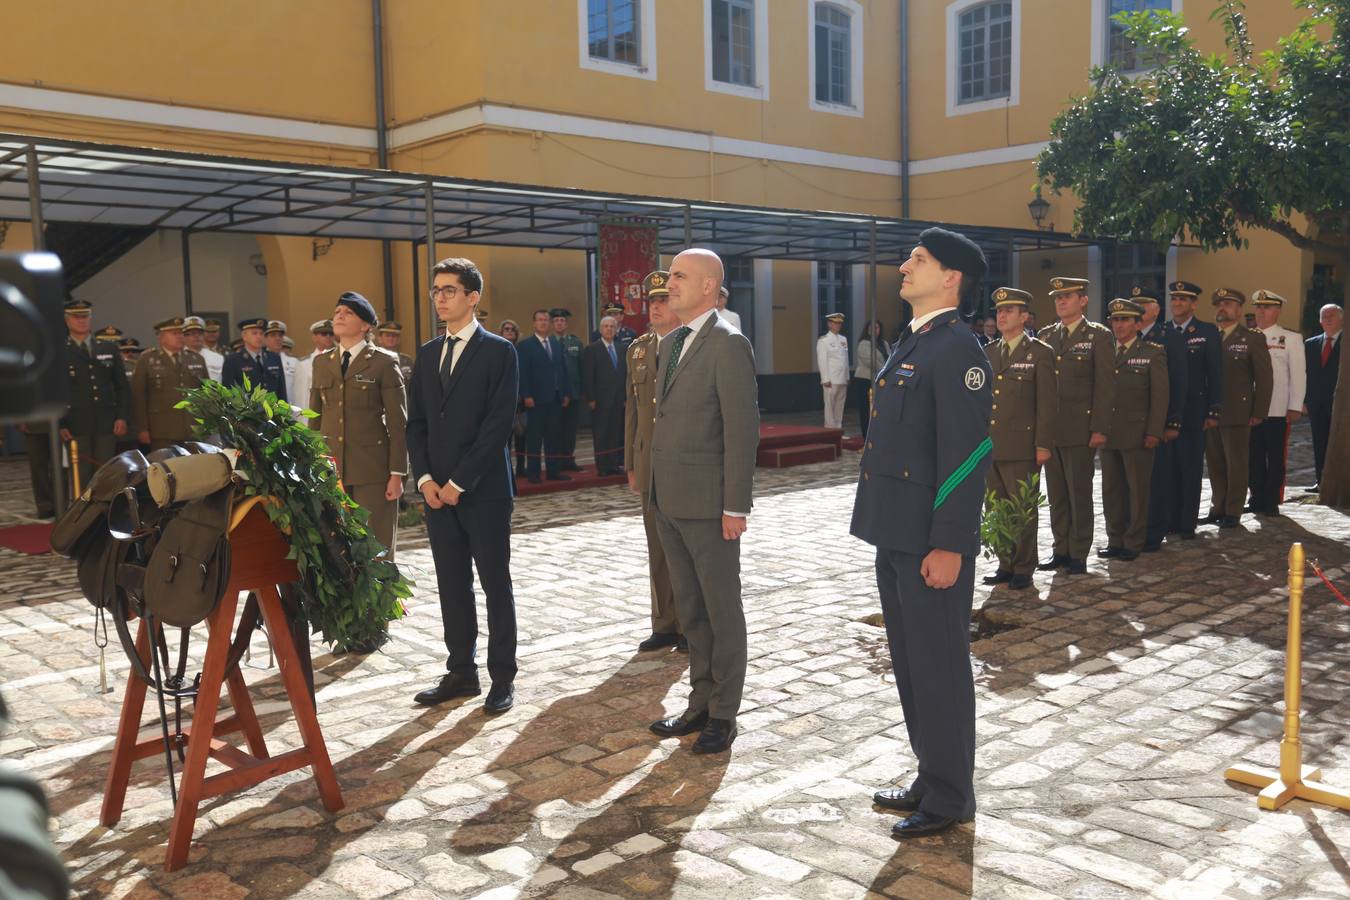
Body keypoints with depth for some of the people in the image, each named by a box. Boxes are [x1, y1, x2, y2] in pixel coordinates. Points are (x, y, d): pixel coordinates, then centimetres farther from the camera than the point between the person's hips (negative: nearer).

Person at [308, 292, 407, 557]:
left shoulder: (384, 362, -1)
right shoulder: (321, 362, 13)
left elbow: (398, 423, -3)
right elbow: (315, 419, 16)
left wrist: (397, 474, -8)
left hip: (372, 469, -4)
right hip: (329, 468, 4)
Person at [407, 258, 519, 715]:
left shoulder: (499, 351, -5)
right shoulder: (426, 354, 13)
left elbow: (498, 424, -12)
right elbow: (416, 422, 12)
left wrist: (459, 482, -14)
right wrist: (425, 479, -2)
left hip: (483, 489, -5)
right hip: (438, 490, 5)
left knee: (496, 585, 3)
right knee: (452, 586, 10)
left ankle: (502, 676, 13)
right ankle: (461, 672, 21)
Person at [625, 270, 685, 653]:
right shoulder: (638, 350, 12)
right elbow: (632, 409, 14)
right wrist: (631, 465, 12)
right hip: (650, 466, 5)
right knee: (658, 551, 10)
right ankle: (665, 625, 20)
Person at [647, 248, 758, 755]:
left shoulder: (728, 345, -12)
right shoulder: (672, 343, 14)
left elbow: (742, 428, -16)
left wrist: (735, 506, -18)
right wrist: (657, 488, 13)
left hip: (708, 504, -8)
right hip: (669, 501, 8)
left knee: (721, 609, 5)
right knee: (689, 609, 16)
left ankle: (723, 714, 18)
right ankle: (701, 702, 28)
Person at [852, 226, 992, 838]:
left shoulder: (957, 348, -14)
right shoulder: (910, 344, 16)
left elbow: (969, 450, -19)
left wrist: (949, 545, -21)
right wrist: (885, 528, 18)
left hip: (932, 543, -9)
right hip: (896, 536, 9)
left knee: (939, 668, 3)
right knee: (910, 664, 17)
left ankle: (949, 799, 18)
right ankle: (931, 779, 32)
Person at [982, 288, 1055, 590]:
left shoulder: (1040, 353, -1)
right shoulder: (987, 352, 14)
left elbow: (1046, 403, -5)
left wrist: (1043, 445, -10)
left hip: (1021, 448, -5)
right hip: (988, 447, 5)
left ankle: (1023, 569, 12)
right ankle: (1006, 564, 21)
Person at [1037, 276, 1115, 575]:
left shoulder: (1098, 336, -1)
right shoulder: (1046, 335, 12)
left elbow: (1105, 385, -6)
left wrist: (1100, 429, -11)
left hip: (1080, 430, -5)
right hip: (1049, 428, 5)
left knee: (1079, 494, 2)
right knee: (1056, 495, 10)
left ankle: (1078, 554, 10)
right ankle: (1061, 550, 20)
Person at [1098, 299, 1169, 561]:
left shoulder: (1153, 353, 1)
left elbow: (1160, 395, -3)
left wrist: (1154, 432, -10)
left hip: (1138, 435, -4)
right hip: (1108, 434, 4)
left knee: (1137, 490, 2)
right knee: (1110, 490, 8)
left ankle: (1134, 543, 11)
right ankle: (1115, 541, 18)